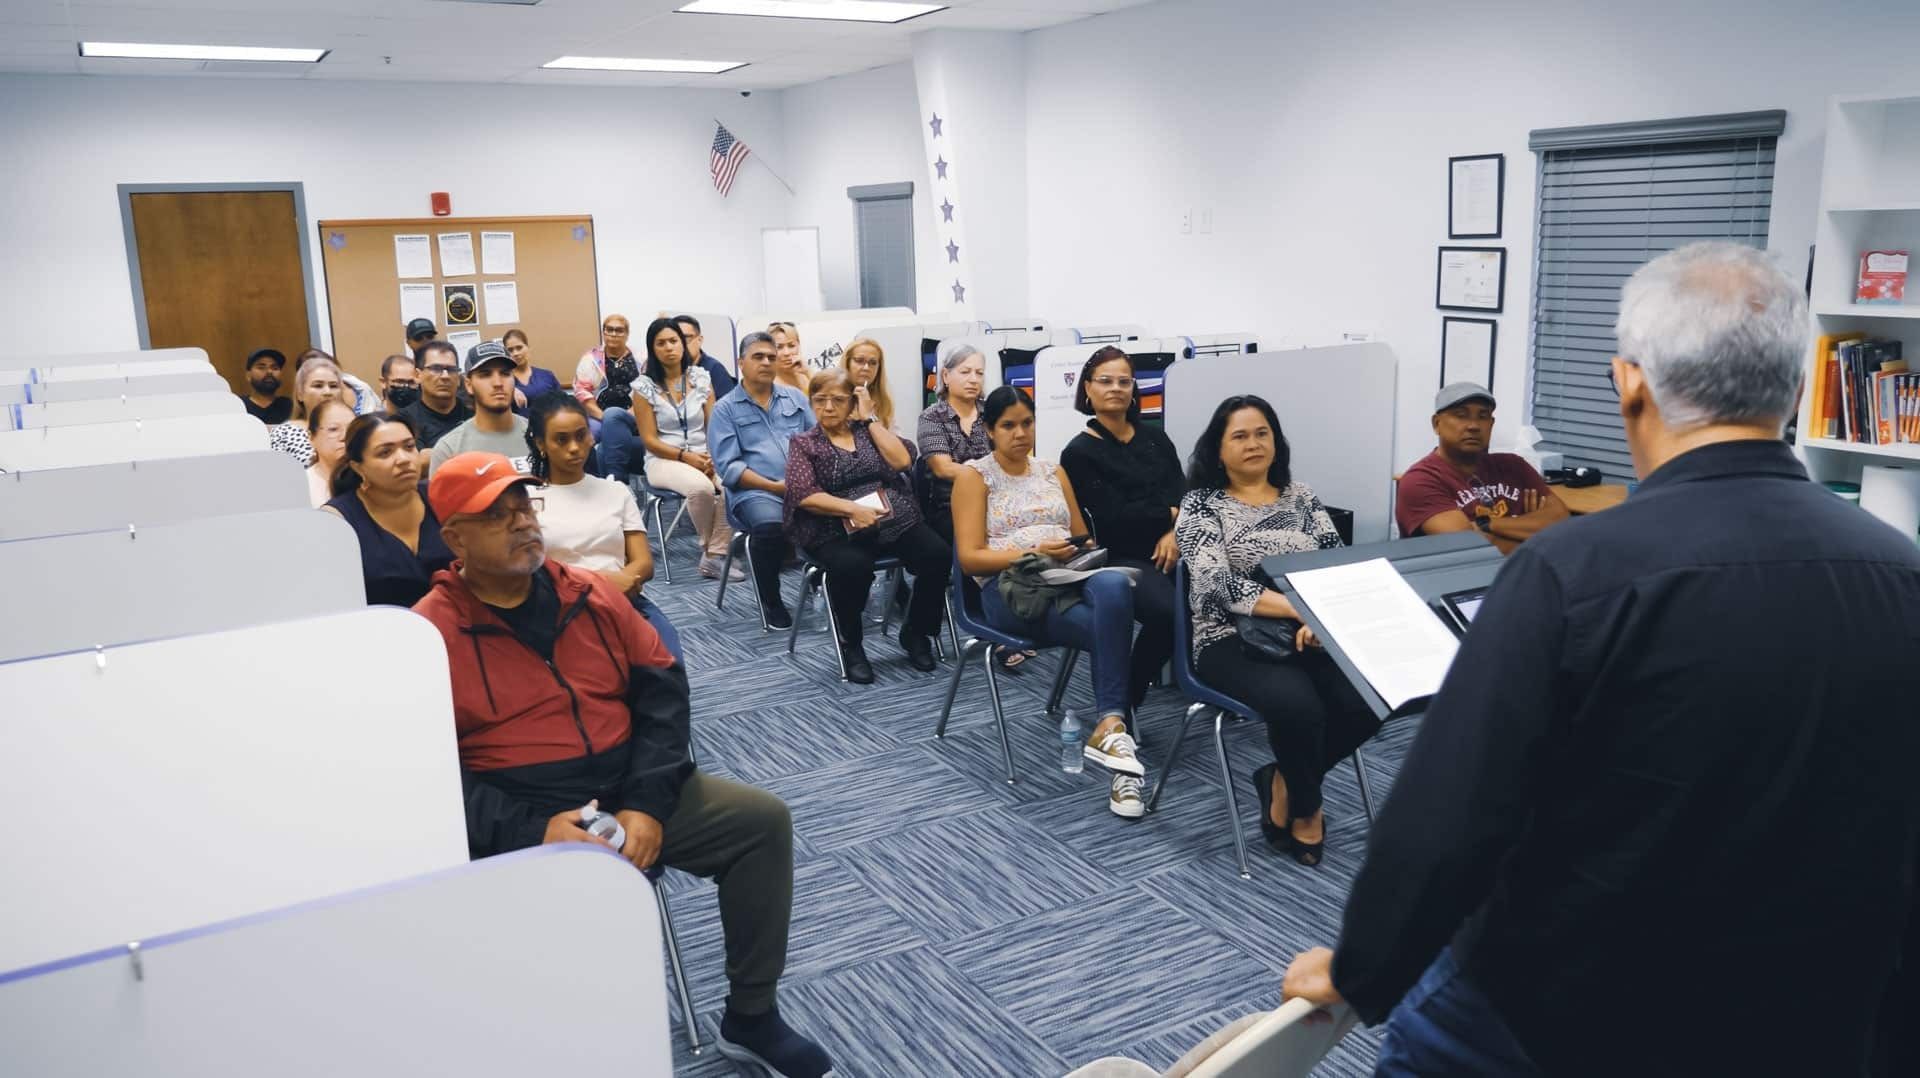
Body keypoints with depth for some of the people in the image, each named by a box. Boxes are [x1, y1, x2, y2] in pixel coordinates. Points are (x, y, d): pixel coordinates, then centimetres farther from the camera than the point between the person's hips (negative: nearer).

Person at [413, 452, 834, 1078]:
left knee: (763, 819, -4)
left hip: (632, 795, 5)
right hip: (518, 827, -5)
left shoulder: (591, 595, 6)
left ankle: (750, 1018, 11)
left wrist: (648, 803, -9)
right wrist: (531, 831, -23)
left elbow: (662, 689, 5)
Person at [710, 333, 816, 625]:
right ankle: (770, 601, -12)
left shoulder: (794, 397, 18)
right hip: (755, 491, -3)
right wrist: (774, 486, -14)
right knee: (771, 527, -37)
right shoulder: (725, 409, 7)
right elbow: (728, 467, -3)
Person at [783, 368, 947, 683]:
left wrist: (870, 419, 4)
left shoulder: (866, 430, 18)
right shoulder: (803, 443, 11)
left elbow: (901, 461, 0)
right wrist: (852, 509, -19)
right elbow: (804, 494, -6)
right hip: (834, 532, -3)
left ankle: (915, 633, 1)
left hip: (894, 521, 3)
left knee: (938, 555, -23)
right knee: (853, 567, -36)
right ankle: (851, 644, -9)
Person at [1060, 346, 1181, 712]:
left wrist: (1173, 531, -12)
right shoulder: (1080, 453, 1)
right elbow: (1114, 518, -8)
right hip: (1123, 558, -5)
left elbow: (1183, 494, 7)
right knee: (1170, 611, -33)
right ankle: (1123, 704, -14)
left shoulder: (1155, 438, 17)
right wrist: (1168, 513, 0)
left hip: (1170, 548, 5)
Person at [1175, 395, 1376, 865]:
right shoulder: (1201, 504, 1)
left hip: (1309, 635, 4)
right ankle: (1306, 809, 0)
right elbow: (1217, 584, -14)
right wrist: (1302, 608, -23)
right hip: (1232, 641, -4)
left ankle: (1283, 783, 2)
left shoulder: (1301, 497, 14)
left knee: (1367, 700, -24)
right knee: (1297, 704, -33)